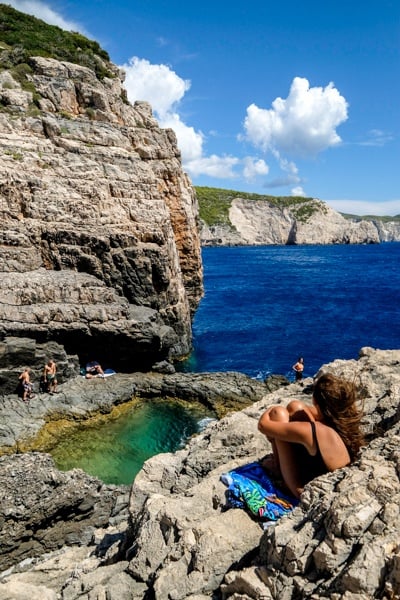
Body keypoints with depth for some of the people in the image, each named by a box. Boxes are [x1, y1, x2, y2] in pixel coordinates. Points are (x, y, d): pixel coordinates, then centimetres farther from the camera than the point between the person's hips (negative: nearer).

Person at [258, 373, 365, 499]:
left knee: (278, 412, -10)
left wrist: (272, 410, -3)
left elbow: (263, 424, -23)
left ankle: (278, 467, 14)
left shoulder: (314, 432, -37)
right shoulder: (351, 422, -18)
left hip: (304, 489, -6)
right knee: (295, 406, 3)